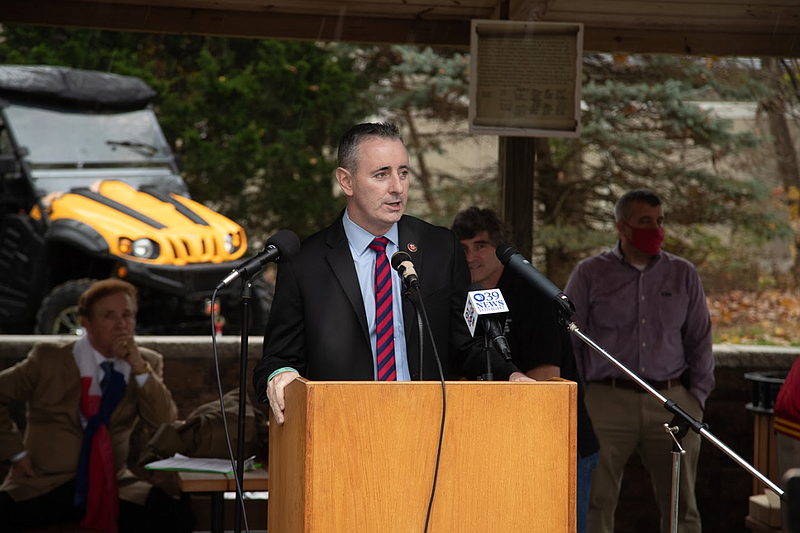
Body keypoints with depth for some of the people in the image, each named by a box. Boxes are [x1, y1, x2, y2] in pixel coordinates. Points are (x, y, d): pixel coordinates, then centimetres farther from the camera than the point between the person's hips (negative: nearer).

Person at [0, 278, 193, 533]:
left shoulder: (146, 363, 8)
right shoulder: (49, 359, 2)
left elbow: (164, 419, -4)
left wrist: (140, 368, -14)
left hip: (111, 487, 3)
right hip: (47, 483, -3)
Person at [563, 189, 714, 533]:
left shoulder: (683, 275, 12)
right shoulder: (590, 273, 5)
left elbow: (700, 341, 16)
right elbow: (565, 341, 6)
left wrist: (697, 397, 7)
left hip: (672, 403, 2)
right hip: (608, 400, -2)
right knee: (596, 504, -3)